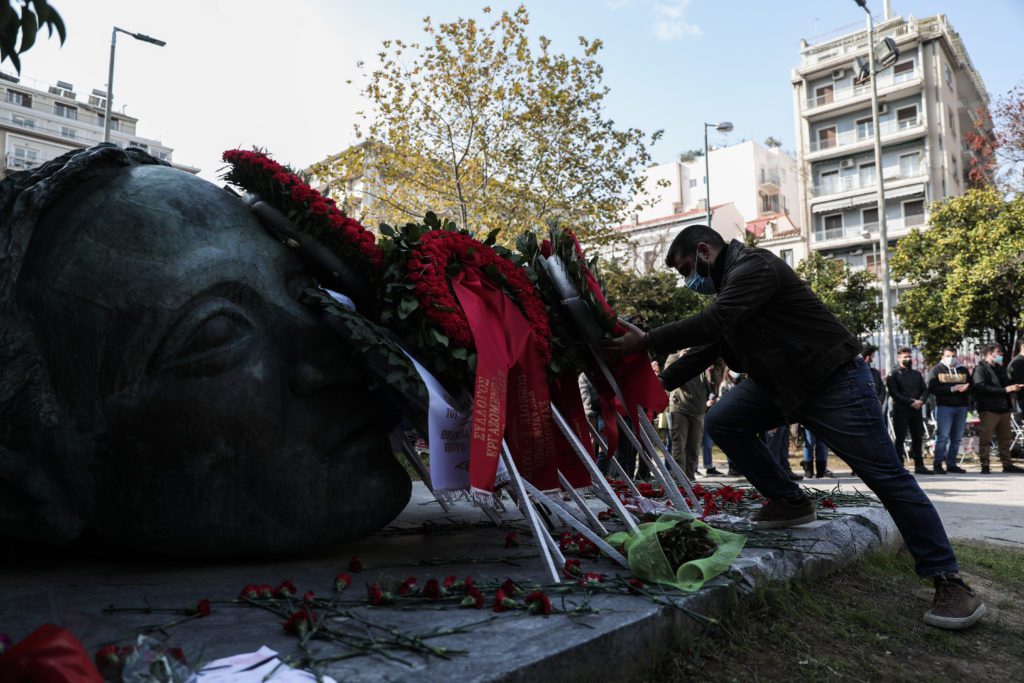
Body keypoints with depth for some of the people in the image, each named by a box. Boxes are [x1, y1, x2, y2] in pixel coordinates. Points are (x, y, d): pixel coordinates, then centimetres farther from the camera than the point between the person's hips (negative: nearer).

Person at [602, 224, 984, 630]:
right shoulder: (728, 283, 14)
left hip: (834, 380, -9)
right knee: (721, 422, -4)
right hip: (781, 383, 9)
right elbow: (705, 346, 14)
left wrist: (646, 342, -30)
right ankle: (789, 501, 8)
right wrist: (658, 385, 6)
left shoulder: (753, 266, -17)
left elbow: (714, 322, -32)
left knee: (886, 477, -7)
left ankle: (948, 580, 2)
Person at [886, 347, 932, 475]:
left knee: (918, 438, 8)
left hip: (916, 410, 5)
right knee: (900, 439, -2)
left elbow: (925, 390, 13)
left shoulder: (917, 374, 17)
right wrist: (911, 402, -16)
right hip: (900, 411, -5)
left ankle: (919, 466, 15)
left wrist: (921, 401, -8)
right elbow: (894, 393, -10)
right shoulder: (893, 374, -1)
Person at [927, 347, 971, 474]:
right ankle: (938, 464, -2)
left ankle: (951, 464, 14)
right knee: (943, 437, -8)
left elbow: (971, 387, 11)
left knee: (956, 438, 6)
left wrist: (965, 388, -12)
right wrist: (952, 388, -16)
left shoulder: (963, 370, 17)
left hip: (962, 407, 4)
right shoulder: (936, 370, 4)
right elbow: (932, 389, -7)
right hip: (944, 406, -4)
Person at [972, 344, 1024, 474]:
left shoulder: (1000, 369, 21)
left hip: (1003, 408, 8)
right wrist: (1004, 390, -20)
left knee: (1005, 438, 10)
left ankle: (1007, 464, 18)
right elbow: (982, 387, -18)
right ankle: (985, 466, -1)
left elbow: (1007, 384, 29)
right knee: (985, 439, -5)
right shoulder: (980, 369, -5)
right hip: (988, 409, -8)